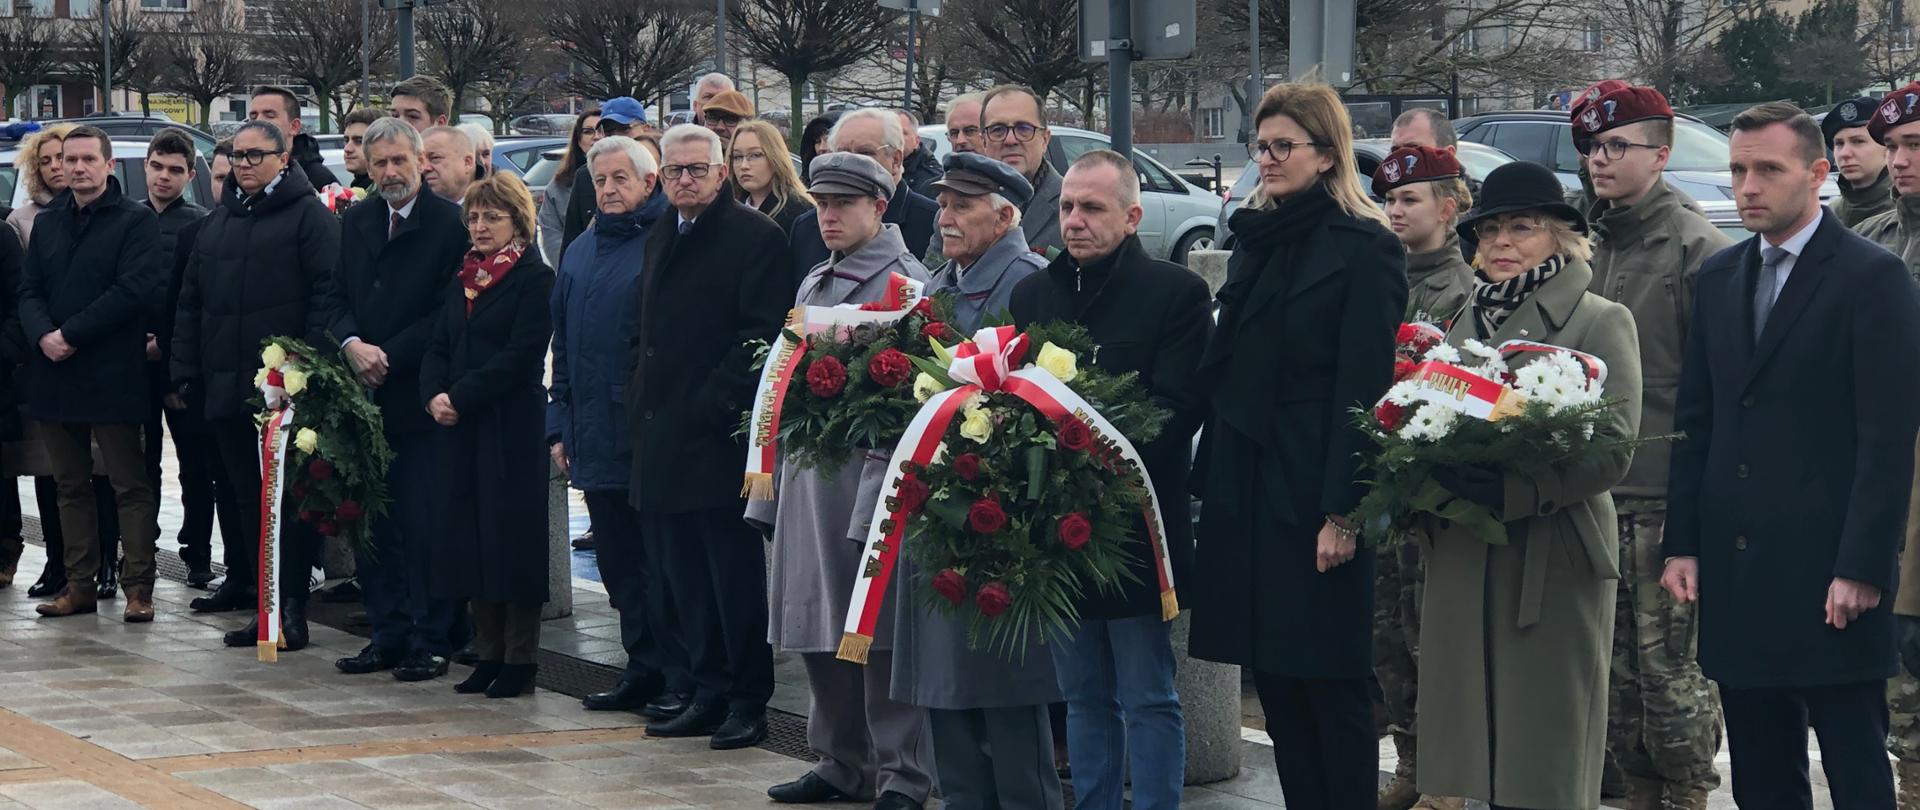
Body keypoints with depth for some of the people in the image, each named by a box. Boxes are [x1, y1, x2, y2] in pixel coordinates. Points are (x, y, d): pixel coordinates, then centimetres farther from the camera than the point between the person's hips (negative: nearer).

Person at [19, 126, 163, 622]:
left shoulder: (135, 222, -3)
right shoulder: (47, 223, 15)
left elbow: (136, 289, -14)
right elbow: (29, 291, 10)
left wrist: (71, 333, -16)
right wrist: (43, 335, -11)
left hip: (112, 375, -6)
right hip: (55, 373, 6)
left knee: (130, 484, -3)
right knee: (71, 485, 10)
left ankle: (138, 587, 0)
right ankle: (79, 584, 16)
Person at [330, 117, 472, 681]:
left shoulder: (451, 223, -6)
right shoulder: (356, 222, 14)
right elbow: (339, 298, 12)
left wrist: (389, 355, -12)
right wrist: (353, 345, -8)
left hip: (419, 395, -6)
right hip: (366, 394, 6)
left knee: (425, 524, -3)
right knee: (371, 524, 8)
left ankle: (430, 642, 4)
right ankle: (388, 634, 16)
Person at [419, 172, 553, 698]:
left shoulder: (535, 280, -6)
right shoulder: (463, 280, 16)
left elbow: (520, 355, -14)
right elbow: (438, 348, 12)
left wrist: (461, 398, -16)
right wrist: (434, 395, -7)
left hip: (511, 426, -7)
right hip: (459, 428, 7)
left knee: (512, 537, -4)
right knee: (470, 537, 7)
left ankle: (520, 660, 2)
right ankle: (489, 653, 14)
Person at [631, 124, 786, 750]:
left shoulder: (755, 236, -6)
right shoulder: (661, 240, 18)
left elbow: (763, 333, -13)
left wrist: (712, 405, -17)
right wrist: (639, 400, 9)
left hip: (718, 436, -8)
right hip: (663, 440, 8)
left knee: (735, 574, -2)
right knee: (682, 575, 9)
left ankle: (749, 700, 4)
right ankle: (710, 692, 17)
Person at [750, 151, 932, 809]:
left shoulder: (903, 282, -8)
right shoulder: (813, 285, 17)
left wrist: (878, 494, -20)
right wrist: (771, 495, 16)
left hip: (866, 480, -8)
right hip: (808, 483, 8)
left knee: (879, 633, -5)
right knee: (817, 631, 12)